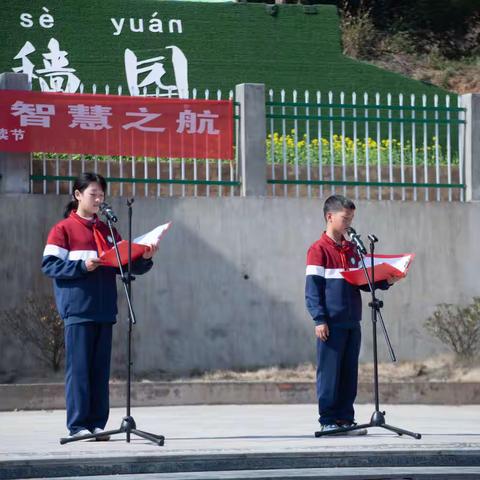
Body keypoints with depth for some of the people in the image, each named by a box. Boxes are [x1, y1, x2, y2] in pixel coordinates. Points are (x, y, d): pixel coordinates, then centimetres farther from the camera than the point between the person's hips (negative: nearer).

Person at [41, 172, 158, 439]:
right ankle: (78, 425, -2)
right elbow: (49, 265, -6)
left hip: (104, 310, 5)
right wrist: (82, 266, -17)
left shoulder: (108, 232, 18)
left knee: (101, 369, 5)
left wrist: (144, 259, -3)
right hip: (78, 310, -5)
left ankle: (98, 424, 8)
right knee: (79, 367, -5)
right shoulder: (63, 230, 2)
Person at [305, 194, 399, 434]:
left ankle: (345, 419, 13)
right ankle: (328, 421, 1)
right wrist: (319, 320, -16)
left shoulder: (351, 249, 15)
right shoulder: (319, 250, -5)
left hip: (352, 322, 7)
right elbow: (313, 288, -9)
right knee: (329, 372, -3)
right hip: (332, 323, -7)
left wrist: (384, 282, -1)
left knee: (349, 372, 7)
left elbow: (362, 282, 17)